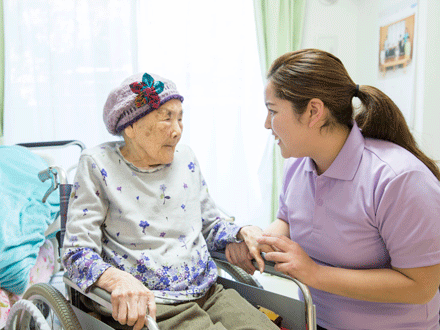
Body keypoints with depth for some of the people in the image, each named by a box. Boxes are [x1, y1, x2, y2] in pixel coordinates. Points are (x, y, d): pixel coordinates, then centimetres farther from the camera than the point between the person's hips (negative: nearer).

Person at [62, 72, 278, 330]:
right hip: (148, 303, -5)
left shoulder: (186, 159, 10)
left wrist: (242, 232, -3)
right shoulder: (99, 165, -4)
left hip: (208, 293, 5)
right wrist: (118, 278, -29)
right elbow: (77, 251, -9)